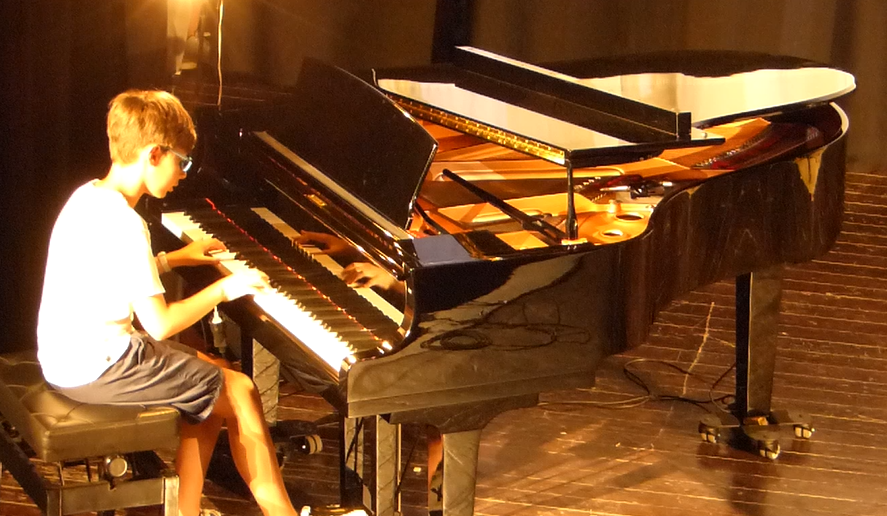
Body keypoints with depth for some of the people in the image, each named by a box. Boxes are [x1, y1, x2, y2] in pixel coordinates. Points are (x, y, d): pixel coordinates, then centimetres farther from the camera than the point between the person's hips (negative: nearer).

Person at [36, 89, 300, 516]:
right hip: (99, 366, -10)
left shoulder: (89, 196, 7)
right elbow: (160, 324, -22)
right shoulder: (124, 224, -23)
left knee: (210, 380, 19)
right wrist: (225, 289, -10)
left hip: (68, 354, 10)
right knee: (240, 392, -1)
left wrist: (174, 258, 30)